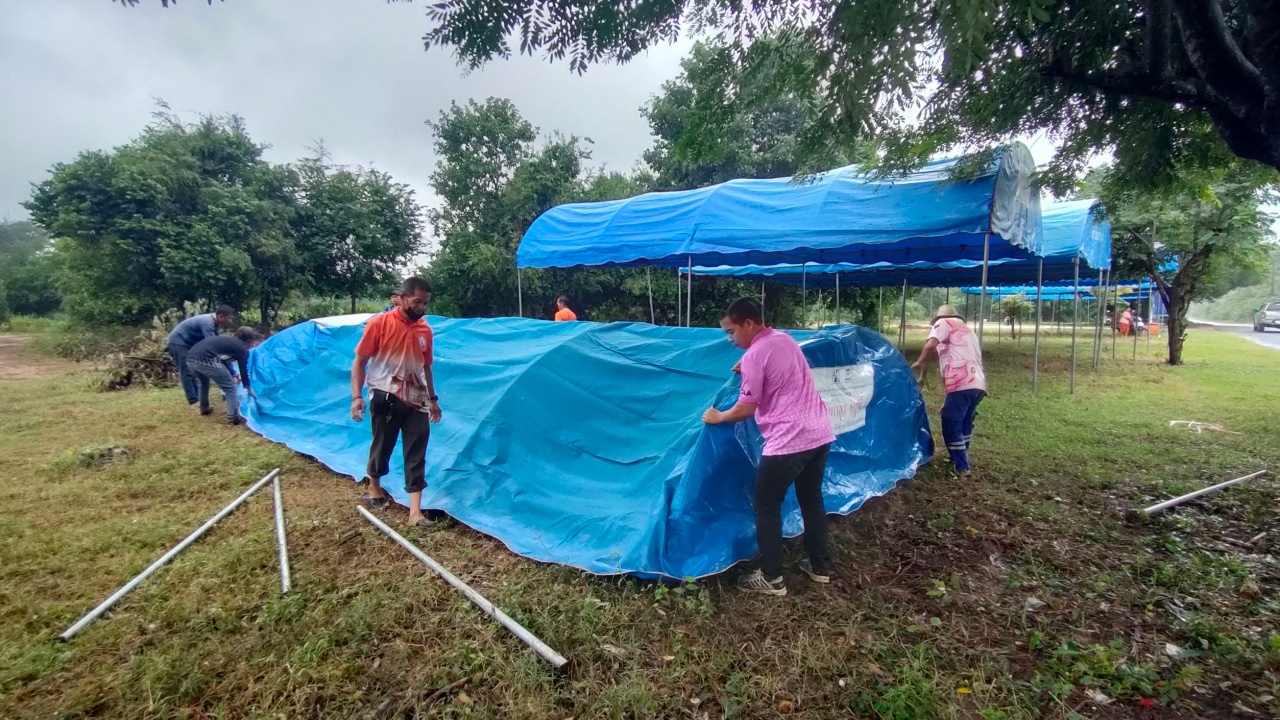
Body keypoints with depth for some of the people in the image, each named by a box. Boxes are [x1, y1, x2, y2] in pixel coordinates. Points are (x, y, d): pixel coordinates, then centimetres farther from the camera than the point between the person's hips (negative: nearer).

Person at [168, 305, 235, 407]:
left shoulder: (213, 322, 0)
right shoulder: (208, 323, -31)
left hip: (188, 343, 10)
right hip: (178, 342, -10)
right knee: (187, 373, -8)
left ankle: (197, 398, 18)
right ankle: (193, 401, -5)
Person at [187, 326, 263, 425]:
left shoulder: (229, 340, 30)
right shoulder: (242, 348, 7)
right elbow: (243, 369, 13)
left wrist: (232, 375, 56)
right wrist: (248, 388, 26)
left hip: (191, 358, 9)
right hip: (205, 360, -9)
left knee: (203, 383, 37)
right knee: (230, 387, 4)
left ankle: (204, 408, 52)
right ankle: (233, 418, 3)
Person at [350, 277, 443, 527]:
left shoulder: (425, 330, 5)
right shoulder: (379, 323, -8)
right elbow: (359, 361, -6)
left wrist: (433, 398, 14)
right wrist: (356, 396, -14)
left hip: (416, 400, 4)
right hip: (385, 398, -4)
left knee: (416, 454, 1)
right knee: (382, 446, 12)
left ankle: (415, 511, 4)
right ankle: (374, 488, 41)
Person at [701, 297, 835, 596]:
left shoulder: (755, 354, -15)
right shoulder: (785, 339, 11)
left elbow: (746, 408, -11)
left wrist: (718, 417, 4)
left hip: (787, 441, -9)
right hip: (820, 434, 9)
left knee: (767, 506, 6)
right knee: (812, 499, 22)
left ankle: (771, 579, 15)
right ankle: (820, 566, 34)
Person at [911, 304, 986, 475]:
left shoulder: (944, 323, 9)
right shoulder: (968, 331, 32)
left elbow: (931, 345, -12)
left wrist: (919, 363, 5)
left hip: (961, 385, -8)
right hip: (977, 385, 8)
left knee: (951, 427, 1)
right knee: (964, 425, 23)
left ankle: (961, 467, 5)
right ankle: (961, 460, 36)